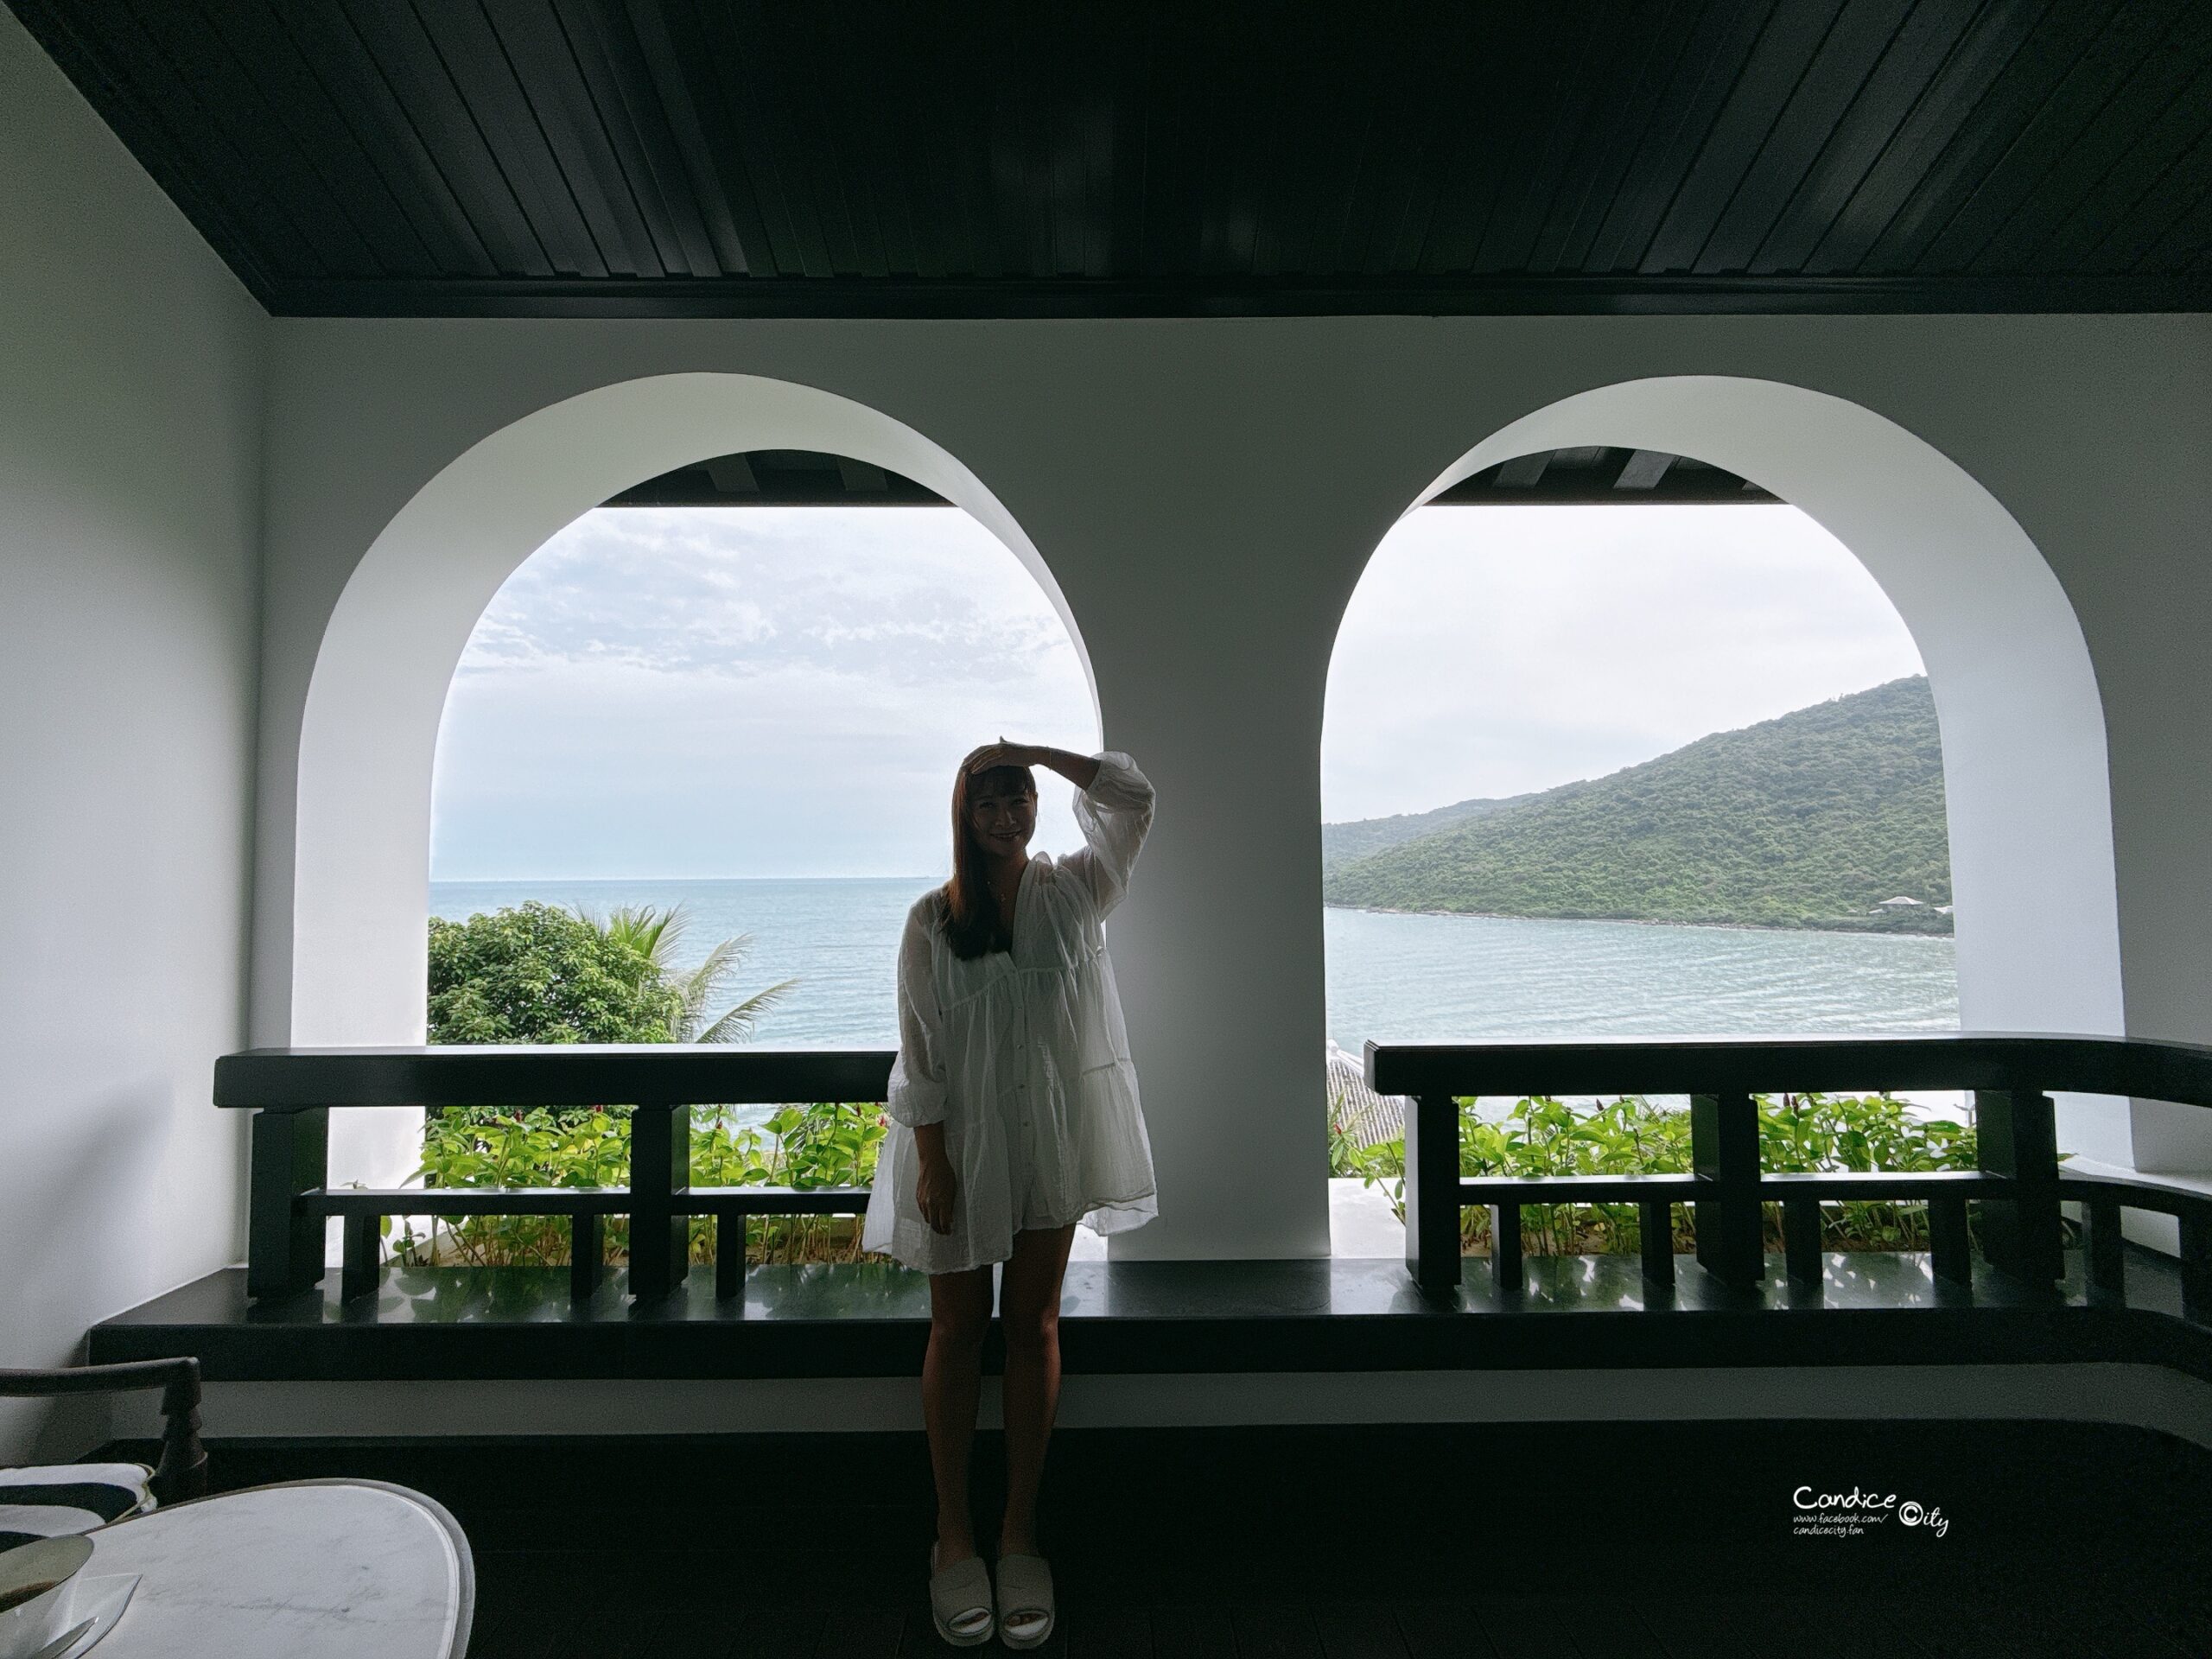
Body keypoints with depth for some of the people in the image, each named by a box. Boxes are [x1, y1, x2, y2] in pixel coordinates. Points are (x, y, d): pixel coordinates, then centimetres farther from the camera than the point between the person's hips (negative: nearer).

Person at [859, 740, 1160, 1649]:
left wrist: (1031, 752, -10)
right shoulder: (932, 919, -6)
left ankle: (1020, 1530, 24)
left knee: (1033, 1325, 10)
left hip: (1050, 1138, 2)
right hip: (960, 1139, -1)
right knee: (958, 1327, 9)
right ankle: (953, 1532, 25)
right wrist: (931, 1161, -10)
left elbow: (1132, 797, -8)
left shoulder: (1073, 892, -1)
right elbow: (919, 1052, -6)